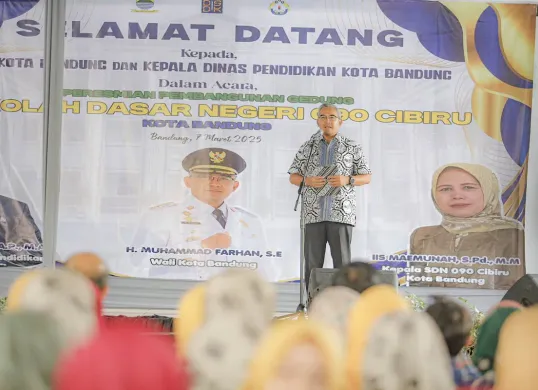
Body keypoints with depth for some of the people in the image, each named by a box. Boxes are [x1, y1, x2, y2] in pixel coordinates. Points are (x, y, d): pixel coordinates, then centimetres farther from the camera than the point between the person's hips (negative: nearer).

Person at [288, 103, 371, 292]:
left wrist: (347, 180, -9)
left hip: (341, 213, -1)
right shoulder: (307, 148, 11)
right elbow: (293, 176, 14)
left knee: (342, 262, -4)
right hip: (314, 213, 1)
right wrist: (307, 180, -8)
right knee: (312, 262, 1)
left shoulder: (352, 148, 8)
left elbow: (367, 177, 10)